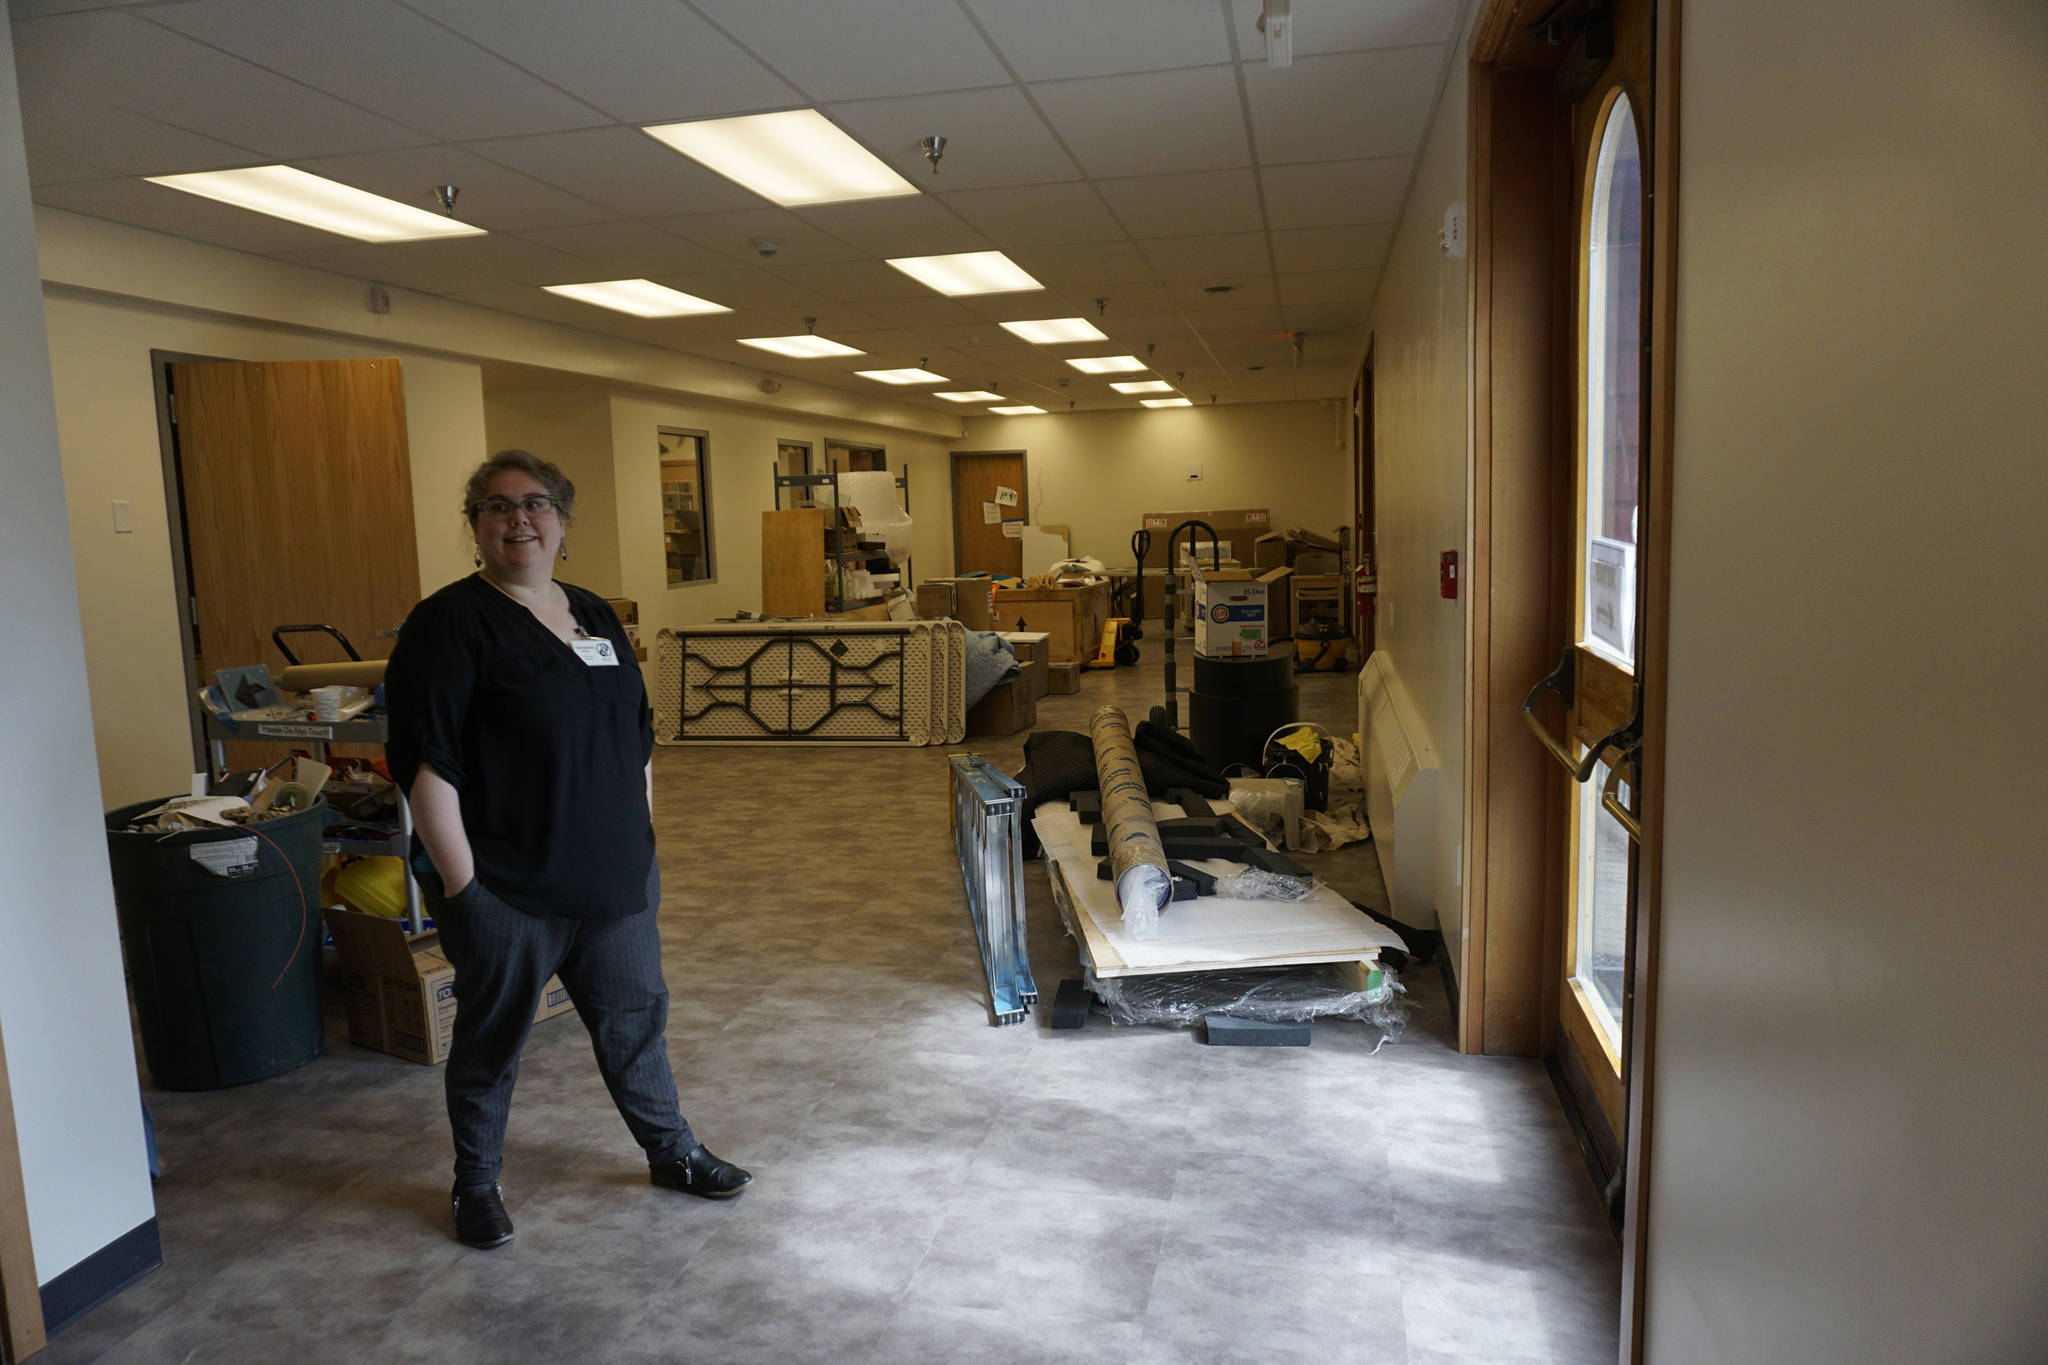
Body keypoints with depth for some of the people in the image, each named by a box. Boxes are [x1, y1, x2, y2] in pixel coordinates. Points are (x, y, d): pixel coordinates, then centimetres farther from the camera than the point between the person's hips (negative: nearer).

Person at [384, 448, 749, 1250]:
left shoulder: (596, 618, 9)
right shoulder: (451, 624, -11)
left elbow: (636, 740, 16)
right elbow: (426, 764, -15)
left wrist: (641, 845, 13)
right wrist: (460, 885, -17)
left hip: (614, 881, 6)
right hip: (505, 892, -5)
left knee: (635, 1018, 17)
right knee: (491, 1039, 12)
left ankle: (672, 1152, 35)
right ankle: (476, 1184, 33)